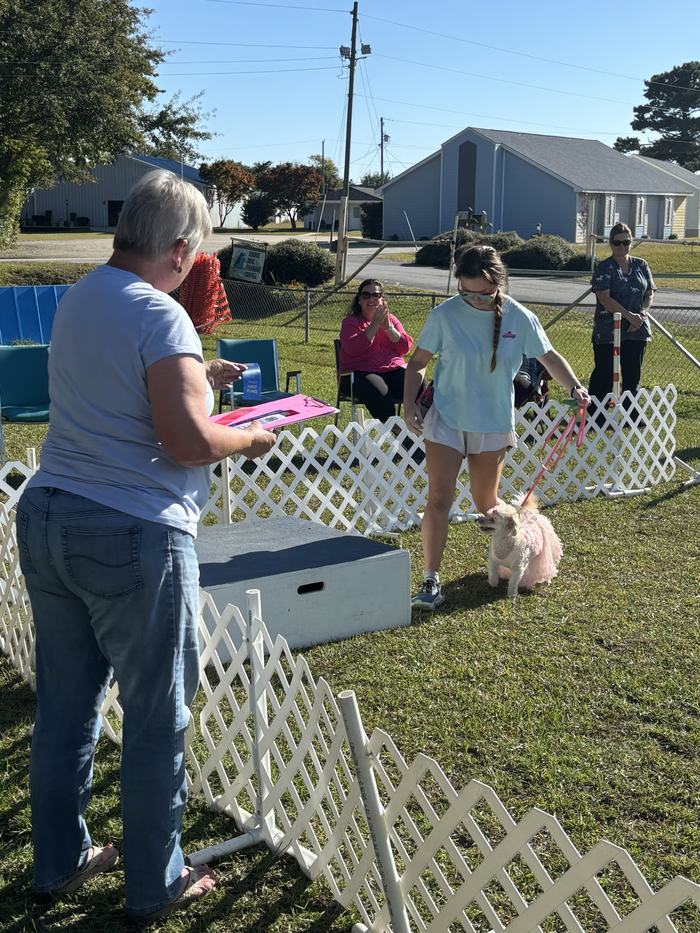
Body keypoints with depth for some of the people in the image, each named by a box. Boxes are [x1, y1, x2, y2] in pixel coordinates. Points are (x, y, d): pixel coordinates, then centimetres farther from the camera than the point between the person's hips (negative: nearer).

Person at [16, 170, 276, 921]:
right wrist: (251, 439, -3)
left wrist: (196, 378, 26)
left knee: (64, 704, 18)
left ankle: (59, 861, 33)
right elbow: (188, 442, -21)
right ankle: (155, 886, 22)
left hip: (46, 519, 8)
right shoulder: (159, 316, -15)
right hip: (132, 538, -8)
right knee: (157, 718, 7)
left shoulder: (76, 300, 11)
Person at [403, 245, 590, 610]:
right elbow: (418, 362, -3)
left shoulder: (519, 319, -7)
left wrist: (574, 387, -10)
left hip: (494, 423, 1)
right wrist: (409, 404, -14)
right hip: (446, 419, -1)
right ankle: (431, 581, -3)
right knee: (439, 498, -9)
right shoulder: (444, 315, -12)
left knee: (486, 502, 13)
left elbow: (549, 357, 5)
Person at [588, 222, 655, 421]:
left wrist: (641, 314, -9)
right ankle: (595, 415, 7)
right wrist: (629, 315, -21)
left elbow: (650, 294, 9)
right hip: (607, 331, -4)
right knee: (604, 373, -1)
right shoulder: (604, 268, -5)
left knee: (633, 374, 9)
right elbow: (605, 299, -14)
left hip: (637, 330, 4)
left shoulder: (641, 266, 10)